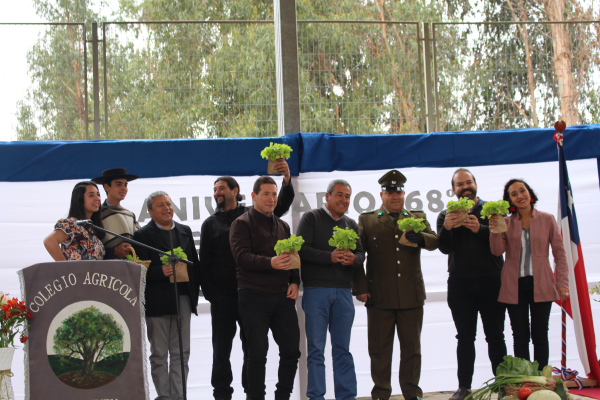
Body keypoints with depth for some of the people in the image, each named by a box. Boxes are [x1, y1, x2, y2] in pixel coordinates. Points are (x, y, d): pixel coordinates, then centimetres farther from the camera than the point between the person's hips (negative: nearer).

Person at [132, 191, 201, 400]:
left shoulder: (185, 231, 13)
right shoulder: (143, 235, -2)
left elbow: (195, 263, 13)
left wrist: (194, 292, 5)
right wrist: (161, 272, -22)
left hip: (183, 298, 4)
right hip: (157, 302, -4)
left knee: (181, 353, 7)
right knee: (159, 355, 3)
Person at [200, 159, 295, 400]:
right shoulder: (210, 224, 10)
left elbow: (282, 205, -2)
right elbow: (204, 263, 7)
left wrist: (287, 179, -20)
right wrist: (209, 293, -2)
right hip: (222, 295, 1)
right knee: (221, 347, 4)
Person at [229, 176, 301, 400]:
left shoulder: (282, 226, 19)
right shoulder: (242, 224, -2)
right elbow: (242, 256, -15)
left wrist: (294, 282, 2)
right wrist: (270, 263, -30)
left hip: (282, 296, 6)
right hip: (254, 296, -6)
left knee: (291, 350, 5)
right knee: (257, 353, -3)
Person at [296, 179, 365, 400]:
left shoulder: (351, 224, 18)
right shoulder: (311, 218, 1)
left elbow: (361, 253, 11)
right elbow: (302, 249, -10)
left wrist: (353, 259, -12)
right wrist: (330, 257, -19)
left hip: (343, 291, 5)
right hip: (316, 290, -4)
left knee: (343, 348, 8)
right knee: (316, 348, -1)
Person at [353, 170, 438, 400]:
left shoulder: (418, 218, 13)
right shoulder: (366, 220, 7)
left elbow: (434, 242, 1)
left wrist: (421, 238, -23)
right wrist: (361, 287, -6)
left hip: (412, 295, 2)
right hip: (379, 296, -1)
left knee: (411, 347, 7)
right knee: (379, 348, 4)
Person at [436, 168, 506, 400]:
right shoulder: (446, 216, 9)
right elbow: (444, 248, -3)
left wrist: (480, 229, -24)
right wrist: (446, 228, -23)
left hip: (491, 282, -1)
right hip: (460, 283, 1)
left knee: (495, 336, 3)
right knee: (465, 338, 5)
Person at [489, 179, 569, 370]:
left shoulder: (547, 220, 3)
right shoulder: (506, 222, 4)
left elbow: (560, 253, 4)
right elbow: (498, 250, -6)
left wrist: (562, 282, -3)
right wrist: (494, 229, -22)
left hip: (540, 285, -1)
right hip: (514, 286, 1)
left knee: (539, 335, 2)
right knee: (520, 336, 5)